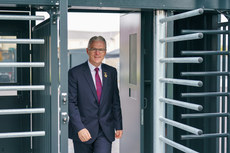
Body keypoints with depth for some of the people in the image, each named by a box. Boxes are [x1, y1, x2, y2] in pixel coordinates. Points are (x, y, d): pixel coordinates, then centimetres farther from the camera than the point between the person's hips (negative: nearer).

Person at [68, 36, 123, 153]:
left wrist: (118, 126, 10)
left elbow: (115, 101, 13)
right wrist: (80, 128, -17)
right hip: (83, 131, -2)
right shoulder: (74, 73, -4)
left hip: (105, 131, 2)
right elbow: (71, 103, -8)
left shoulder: (111, 72, 9)